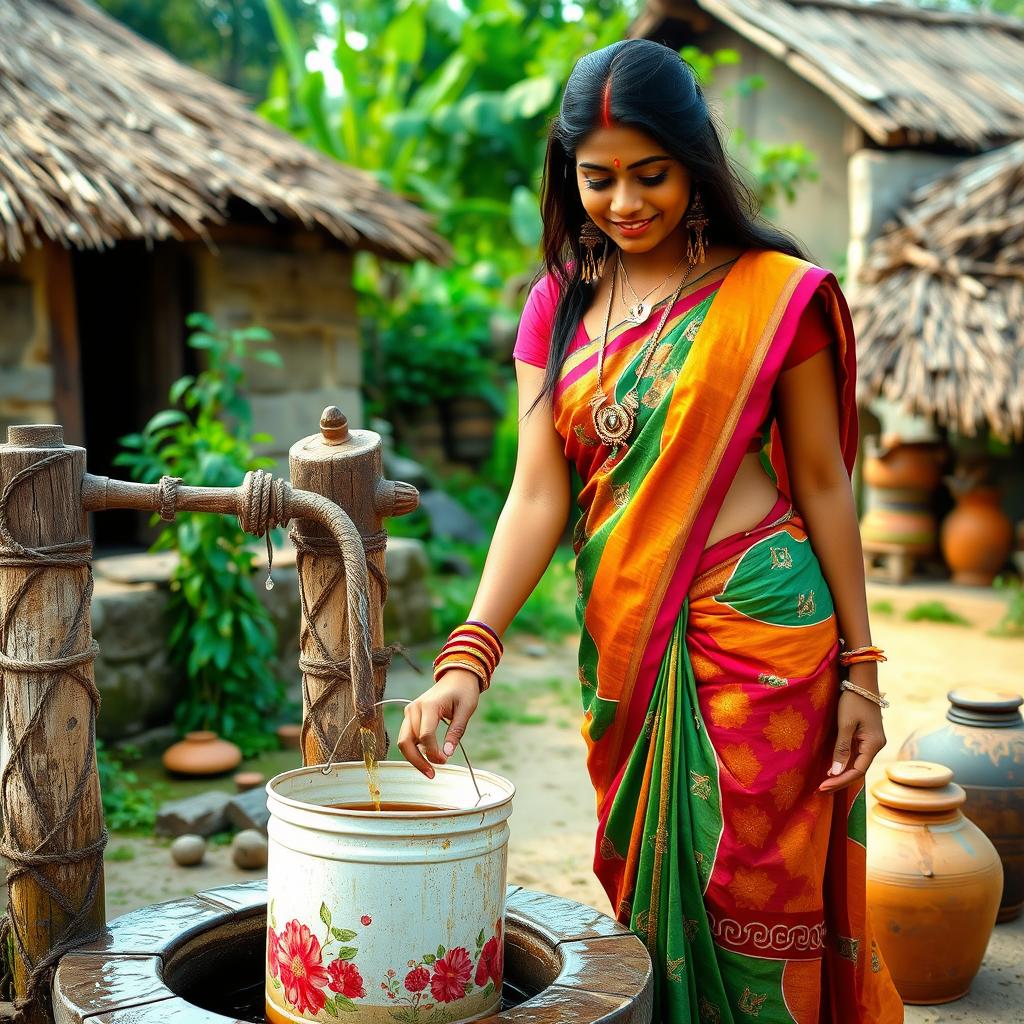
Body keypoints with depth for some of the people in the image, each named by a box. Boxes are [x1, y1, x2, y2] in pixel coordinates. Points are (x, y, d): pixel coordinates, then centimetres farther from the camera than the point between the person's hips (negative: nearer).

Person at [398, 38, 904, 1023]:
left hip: (758, 629, -4)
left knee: (749, 901, 3)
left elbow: (822, 482, -1)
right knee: (643, 894, 14)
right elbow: (536, 495, -3)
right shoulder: (559, 307, 6)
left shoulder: (774, 295, -3)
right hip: (623, 646, 4)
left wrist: (859, 668, -2)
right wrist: (468, 655, -16)